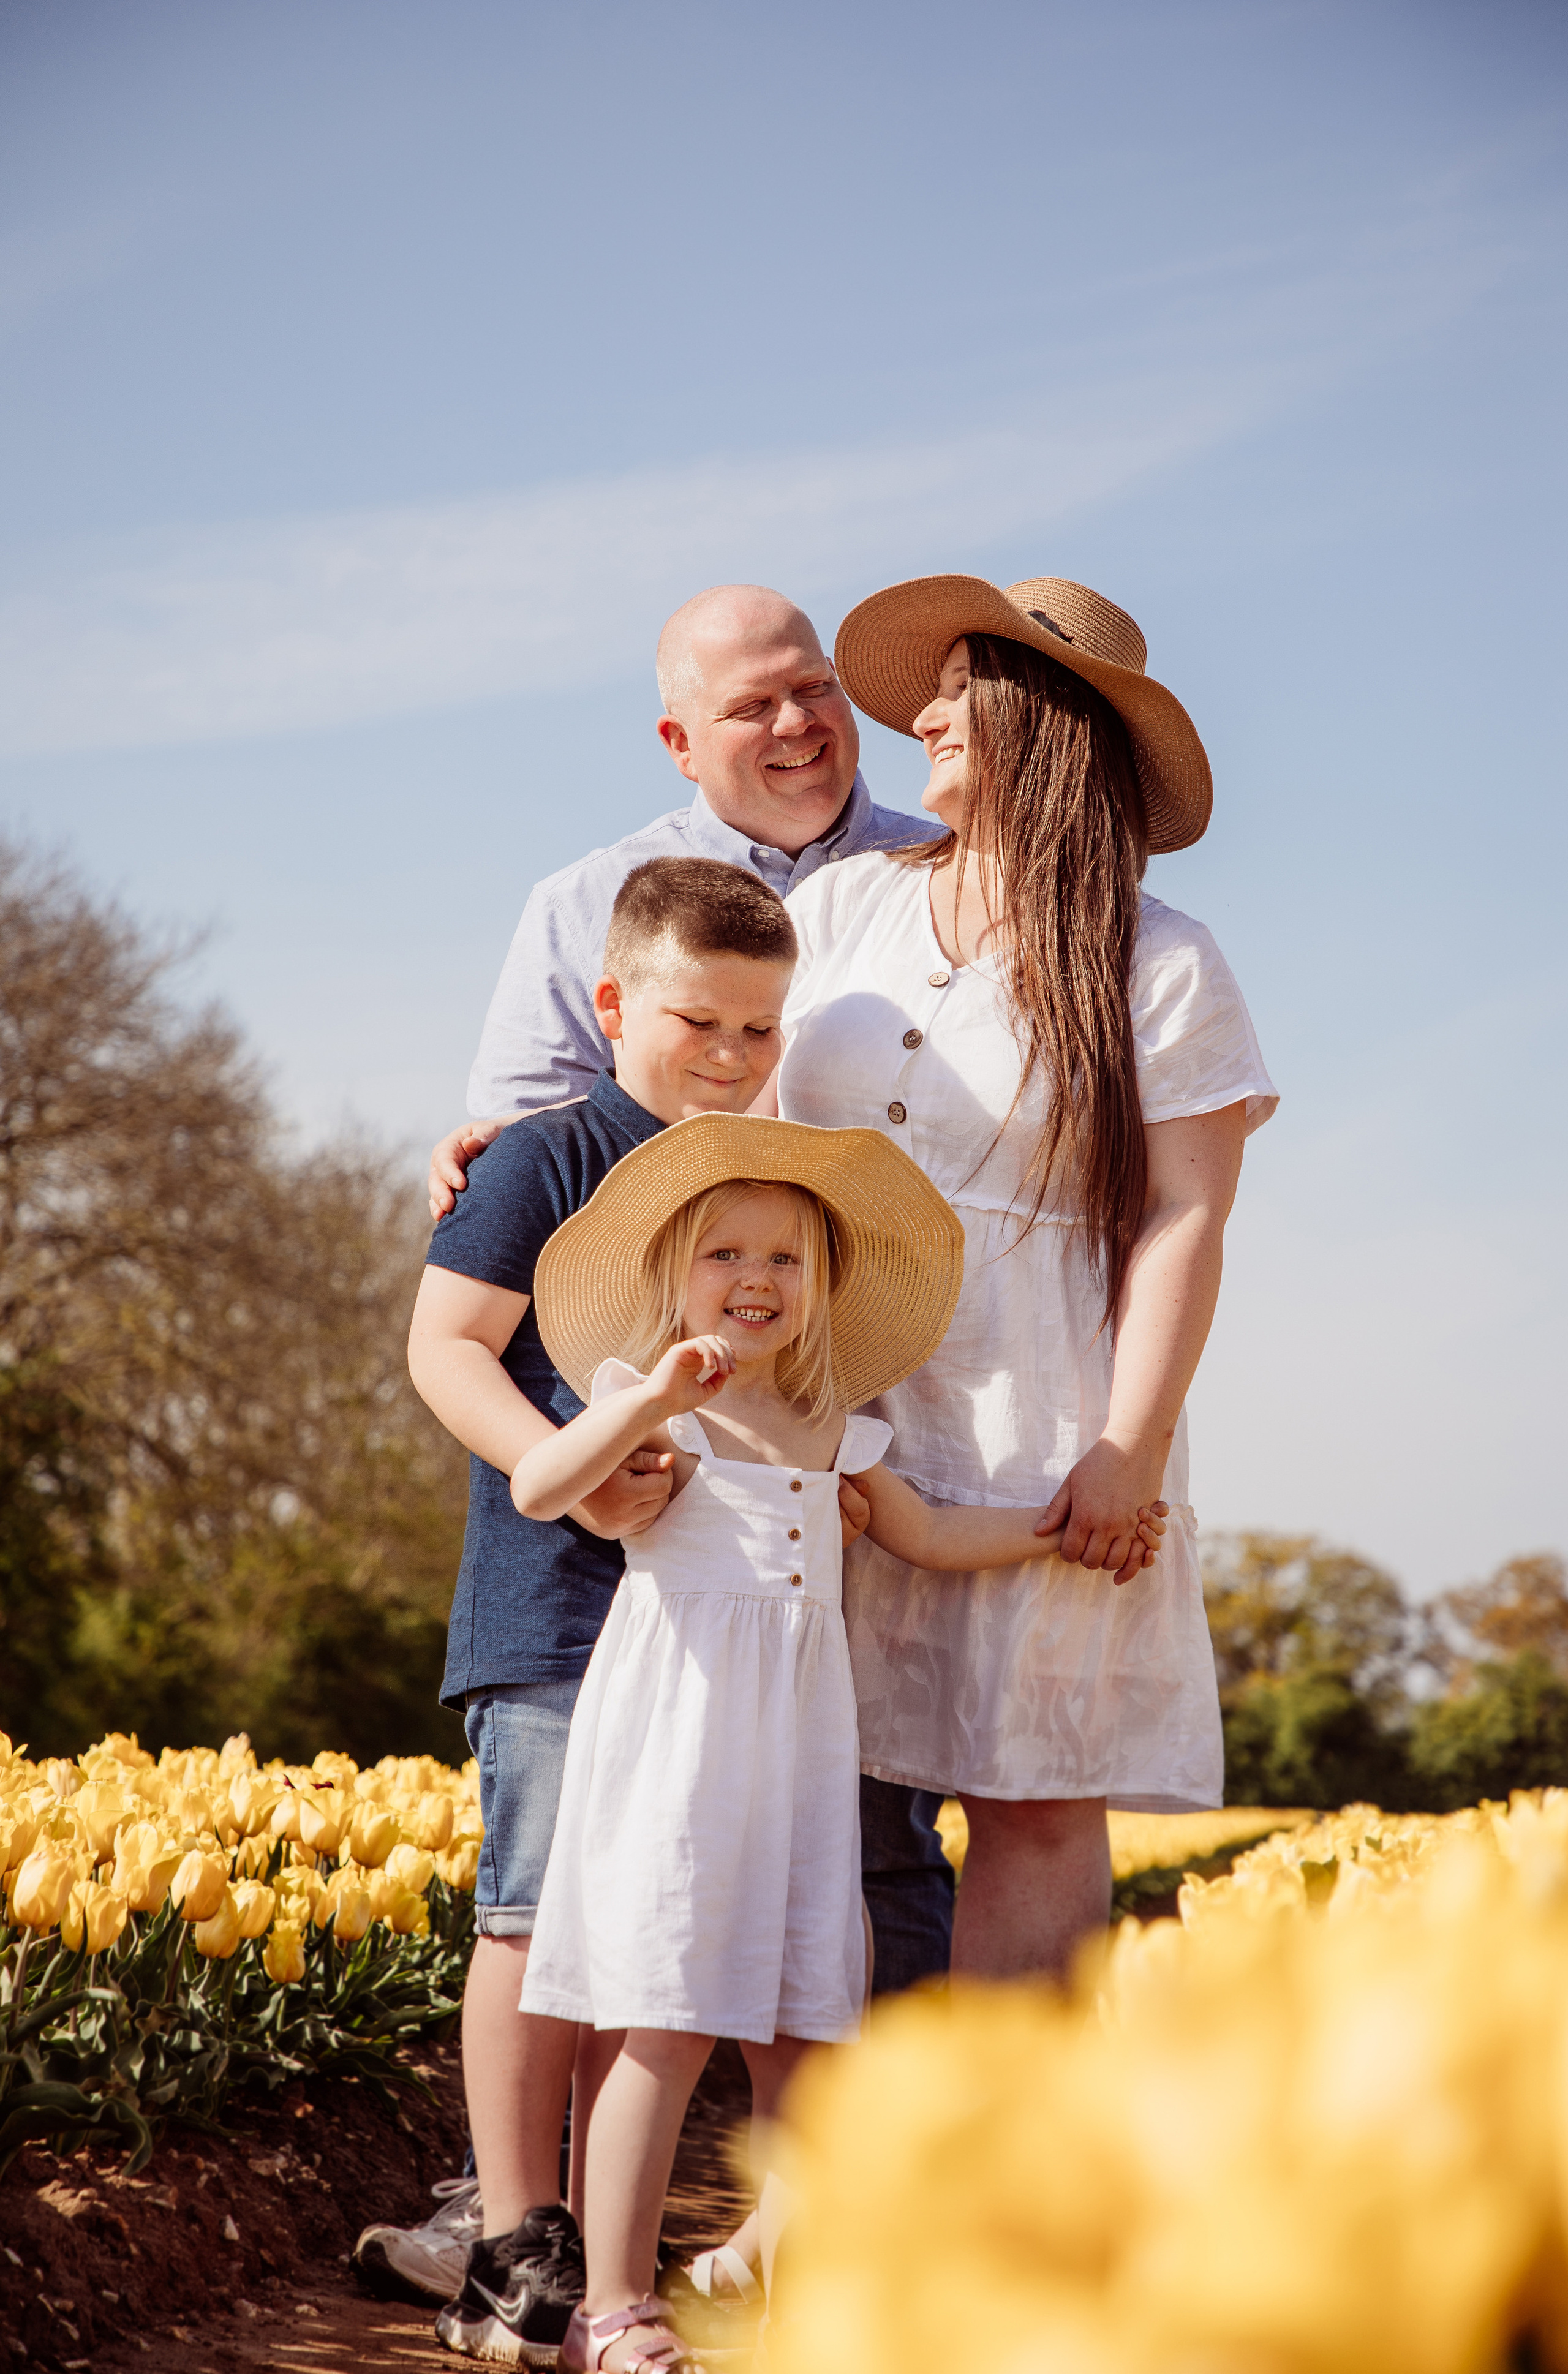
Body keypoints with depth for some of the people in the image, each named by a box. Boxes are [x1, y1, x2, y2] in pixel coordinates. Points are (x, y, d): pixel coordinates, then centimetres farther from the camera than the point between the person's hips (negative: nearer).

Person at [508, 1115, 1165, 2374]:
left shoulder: (832, 1432, 15)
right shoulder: (651, 1404, -3)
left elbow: (925, 1532, 28)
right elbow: (535, 1489, -19)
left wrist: (1057, 1528, 22)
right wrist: (650, 1397, -30)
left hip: (802, 1737, 6)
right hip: (678, 1724, -6)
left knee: (802, 2028, 7)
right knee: (675, 2026, -8)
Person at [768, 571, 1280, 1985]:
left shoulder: (1159, 968, 1)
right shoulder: (843, 909, 12)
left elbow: (1185, 1217, -5)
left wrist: (1133, 1451, -13)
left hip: (1037, 1444, -3)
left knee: (1037, 1811, -2)